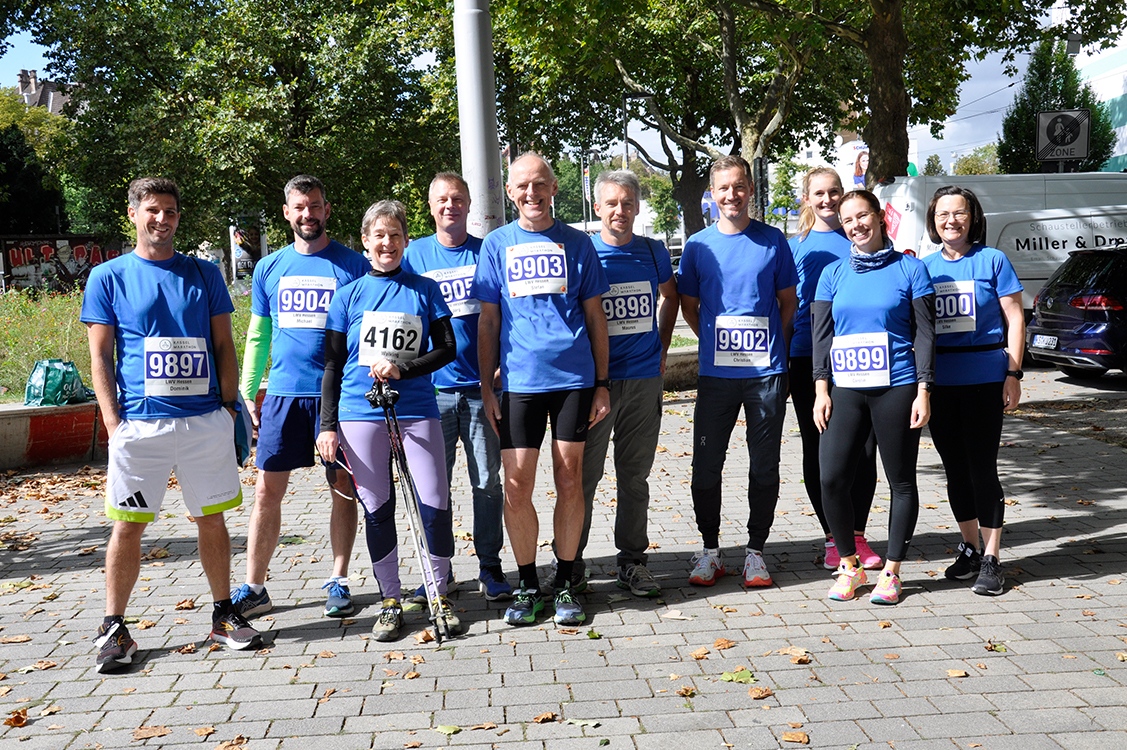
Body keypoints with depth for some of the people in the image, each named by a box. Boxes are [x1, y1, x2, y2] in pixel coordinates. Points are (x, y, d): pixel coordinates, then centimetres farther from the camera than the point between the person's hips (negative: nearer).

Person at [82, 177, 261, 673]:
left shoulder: (204, 274, 11)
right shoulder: (108, 277, 6)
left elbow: (224, 347, 11)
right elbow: (100, 357, 3)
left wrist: (229, 407, 3)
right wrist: (113, 422, -6)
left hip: (206, 421, 2)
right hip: (139, 423, -1)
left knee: (212, 519, 9)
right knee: (128, 526, 3)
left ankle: (223, 615, 22)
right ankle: (113, 627, 17)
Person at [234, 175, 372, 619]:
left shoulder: (354, 265, 2)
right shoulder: (269, 269, 11)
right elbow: (258, 336, 16)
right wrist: (247, 394, 10)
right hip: (283, 393, 2)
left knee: (343, 489, 4)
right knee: (267, 491, 2)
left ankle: (338, 582, 18)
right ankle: (254, 588, 13)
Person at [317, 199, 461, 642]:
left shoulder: (425, 290, 7)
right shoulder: (349, 295, 8)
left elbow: (447, 349, 3)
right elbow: (332, 365, 9)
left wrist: (402, 367, -12)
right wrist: (327, 425, 3)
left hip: (416, 410, 0)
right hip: (361, 413, 1)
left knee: (435, 505, -5)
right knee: (377, 510, 5)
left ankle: (439, 596, 12)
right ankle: (390, 601, 18)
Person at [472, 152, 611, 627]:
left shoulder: (576, 244, 8)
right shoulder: (496, 245, 8)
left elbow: (595, 316, 10)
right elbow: (488, 322, 8)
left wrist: (602, 383, 5)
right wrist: (486, 387, 3)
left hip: (574, 378, 0)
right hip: (519, 380, 0)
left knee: (570, 483, 4)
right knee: (516, 489, -1)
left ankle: (565, 583, 18)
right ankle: (527, 584, 16)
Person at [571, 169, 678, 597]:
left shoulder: (653, 252, 8)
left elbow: (671, 296, 26)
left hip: (645, 379, 3)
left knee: (635, 476, 10)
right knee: (583, 476, 1)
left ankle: (632, 561, 20)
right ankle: (570, 563, 14)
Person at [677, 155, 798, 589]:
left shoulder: (773, 240, 4)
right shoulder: (698, 245, 5)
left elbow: (789, 301, 11)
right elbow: (689, 305, 14)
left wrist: (776, 349, 3)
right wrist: (714, 343, 6)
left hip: (767, 372, 0)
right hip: (716, 373, 1)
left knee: (764, 466, 6)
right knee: (706, 466, 3)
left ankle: (756, 551, 19)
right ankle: (710, 550, 19)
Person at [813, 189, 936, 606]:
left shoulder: (910, 269, 3)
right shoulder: (833, 274, 11)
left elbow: (925, 334, 0)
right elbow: (821, 335, 10)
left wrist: (923, 391, -6)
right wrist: (821, 389, 2)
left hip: (897, 388, -2)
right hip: (846, 389, 3)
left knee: (901, 481, 4)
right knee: (831, 479, -5)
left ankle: (891, 572, 18)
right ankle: (849, 565, 13)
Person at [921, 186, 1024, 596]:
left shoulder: (992, 260, 0)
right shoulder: (925, 266, 10)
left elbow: (1015, 319, -1)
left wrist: (1013, 373, -9)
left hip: (984, 377, -4)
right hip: (939, 380, 4)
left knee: (982, 466, -5)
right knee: (955, 467, 11)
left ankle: (991, 559, 5)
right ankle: (969, 548, 26)